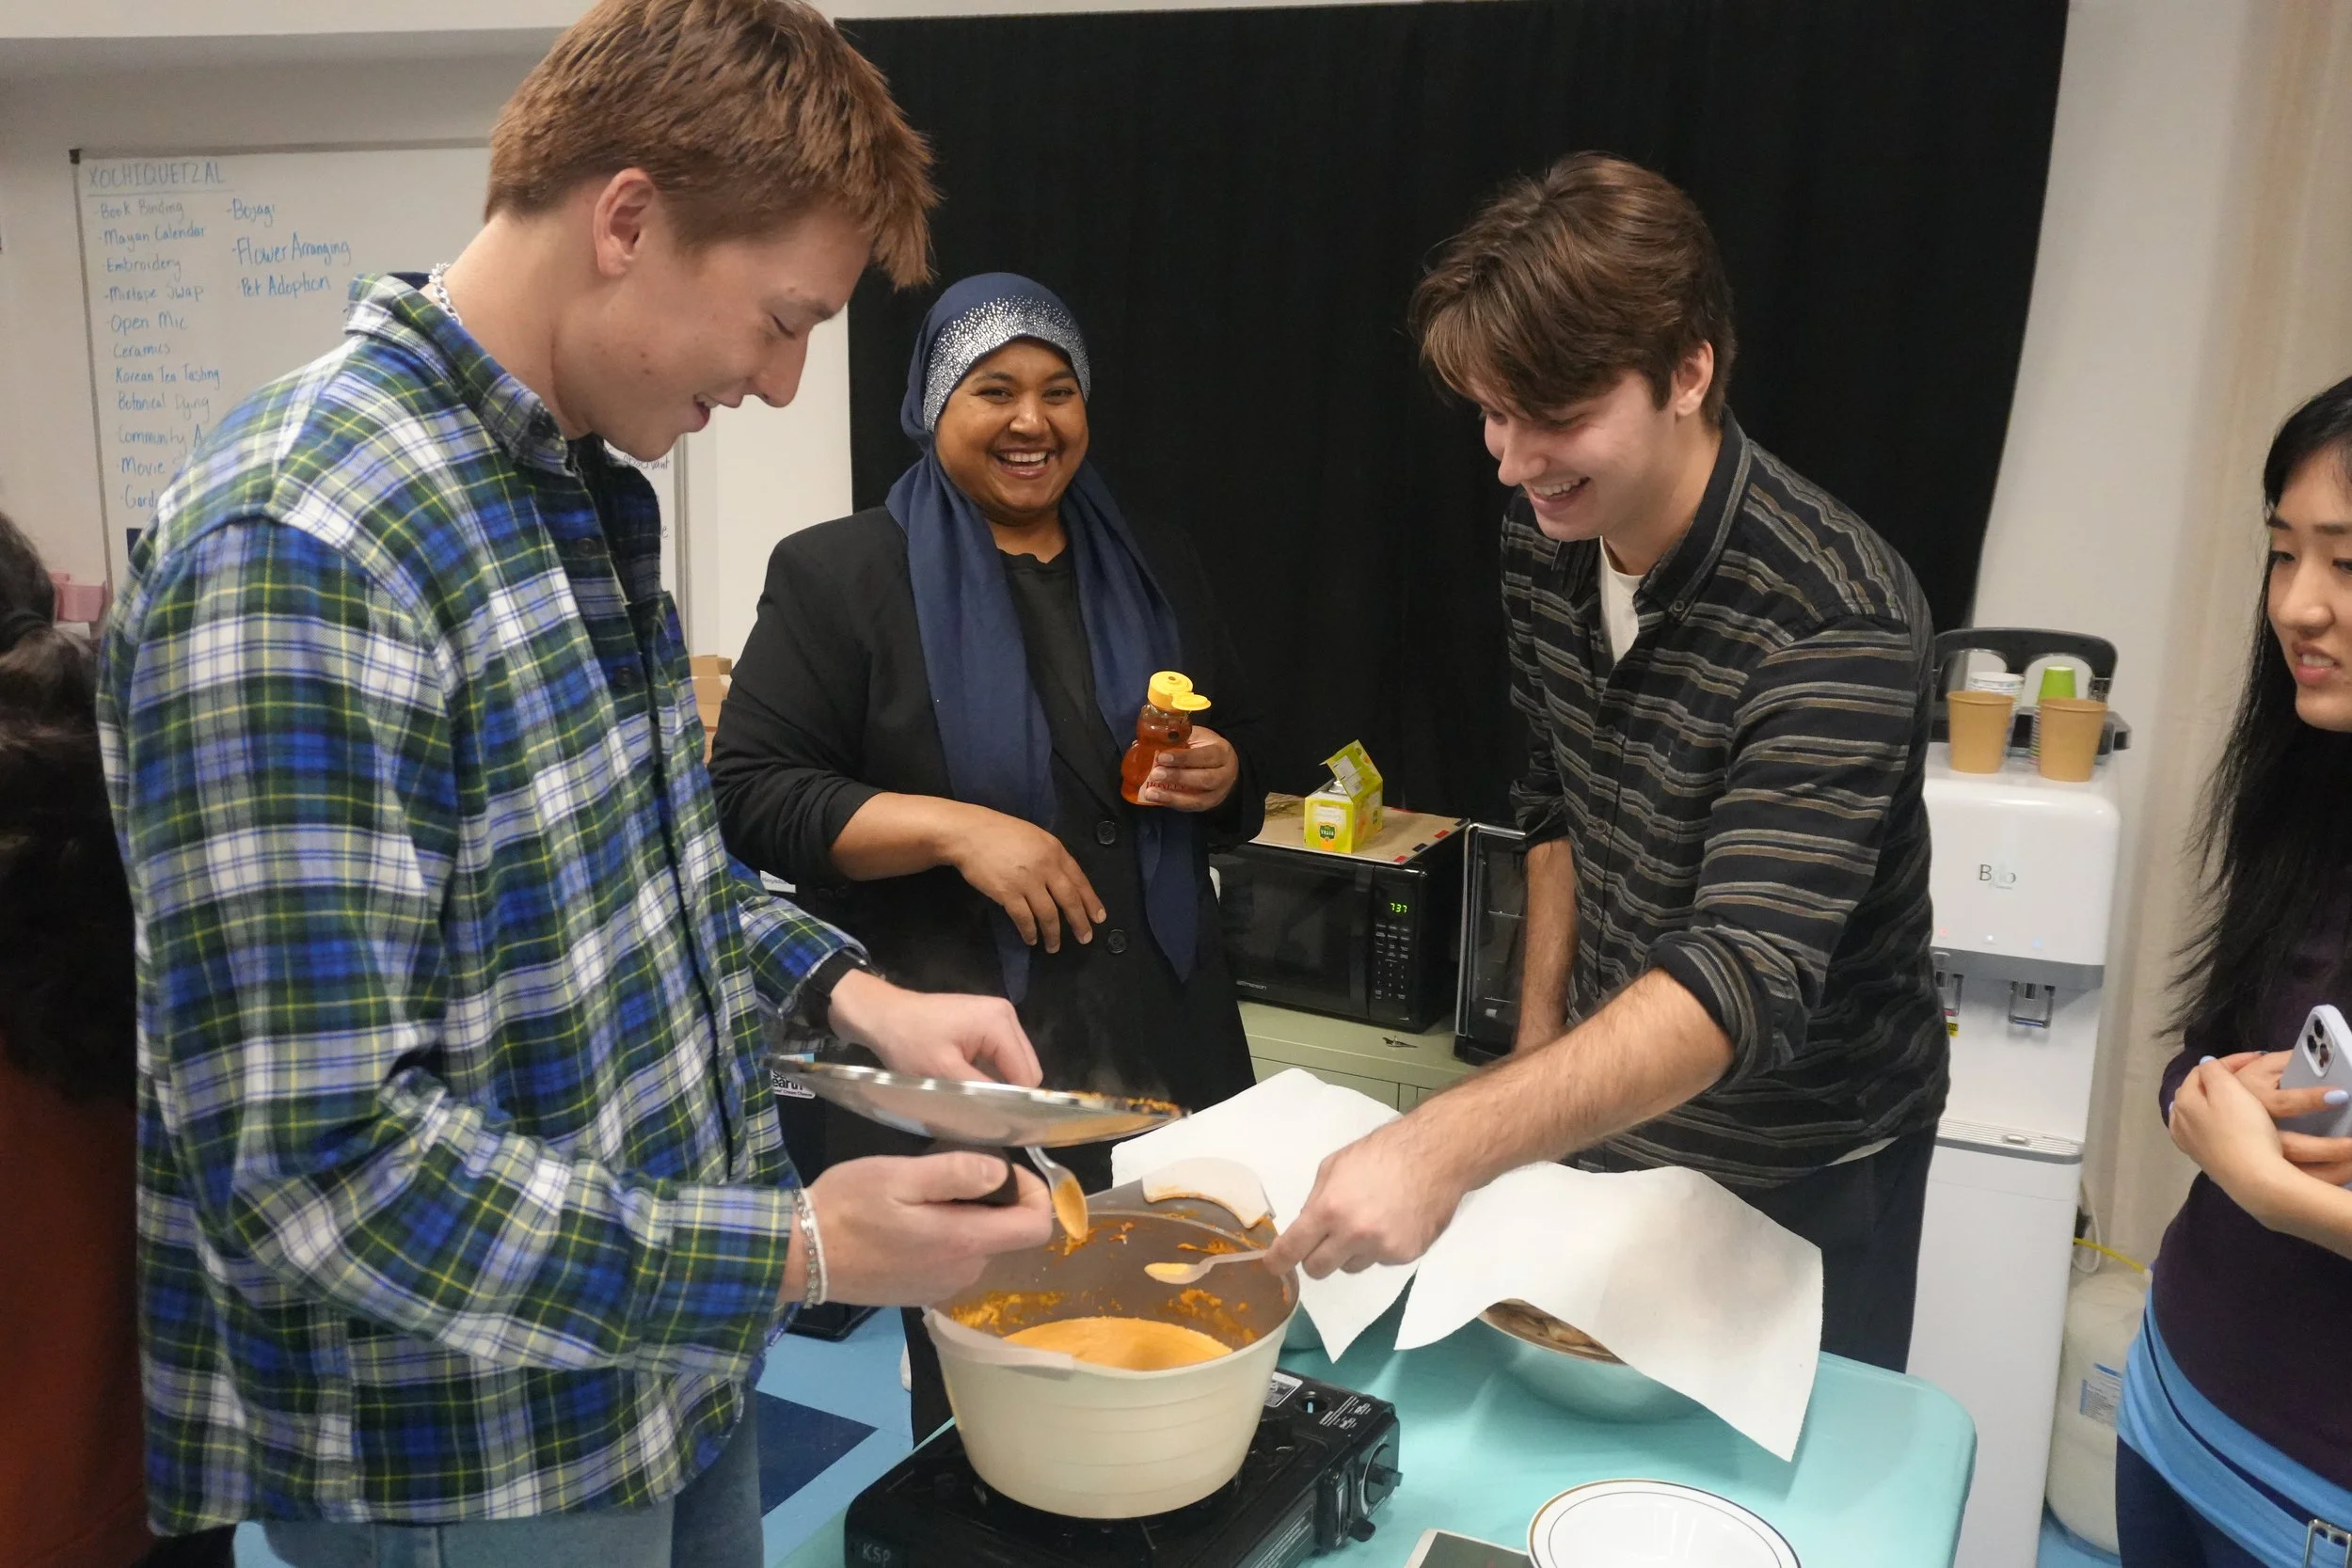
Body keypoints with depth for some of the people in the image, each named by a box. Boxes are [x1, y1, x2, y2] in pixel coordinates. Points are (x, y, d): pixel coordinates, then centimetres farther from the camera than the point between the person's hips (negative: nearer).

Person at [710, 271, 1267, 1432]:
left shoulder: (1153, 569, 12)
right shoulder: (840, 573, -3)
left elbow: (1241, 752, 22)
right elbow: (750, 797, -8)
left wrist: (1222, 777, -2)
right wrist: (955, 826, -20)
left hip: (1161, 1040, 4)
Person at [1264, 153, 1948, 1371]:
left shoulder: (1837, 622, -29)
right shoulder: (1544, 540, -8)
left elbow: (1747, 979, -38)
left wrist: (1450, 1145, -48)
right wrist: (1539, 1048, 4)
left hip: (1797, 1173, -5)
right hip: (1601, 1115, 6)